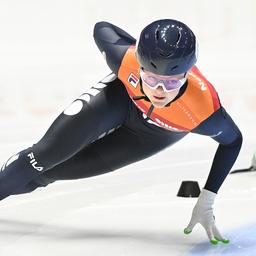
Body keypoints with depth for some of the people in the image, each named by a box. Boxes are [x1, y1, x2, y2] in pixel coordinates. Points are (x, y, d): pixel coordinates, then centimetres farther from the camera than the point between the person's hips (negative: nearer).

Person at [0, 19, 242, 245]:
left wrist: (206, 202, -21)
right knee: (50, 151, -11)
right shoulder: (126, 59, -40)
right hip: (122, 94, 0)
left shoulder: (204, 110, -43)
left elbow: (232, 140, -20)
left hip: (154, 133, 0)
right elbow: (102, 28, -16)